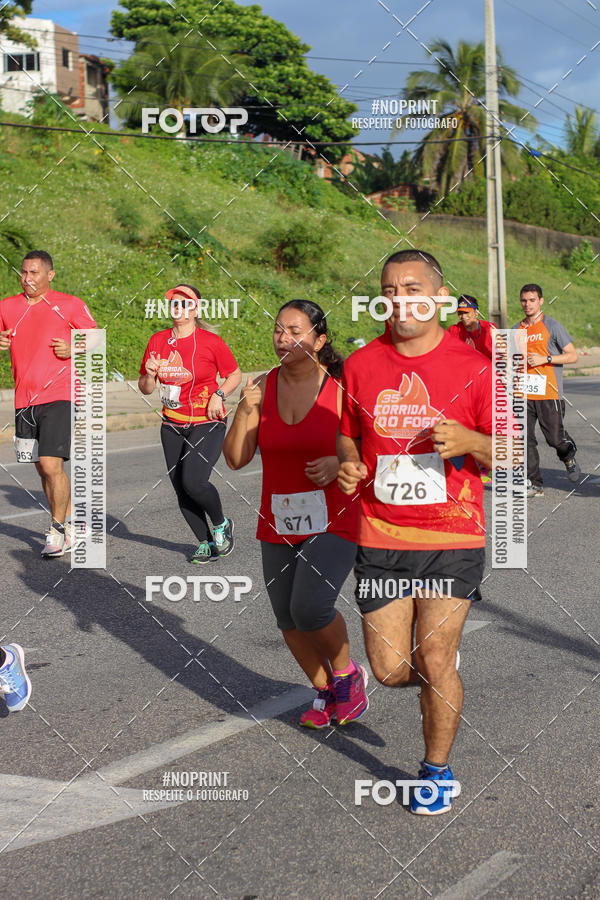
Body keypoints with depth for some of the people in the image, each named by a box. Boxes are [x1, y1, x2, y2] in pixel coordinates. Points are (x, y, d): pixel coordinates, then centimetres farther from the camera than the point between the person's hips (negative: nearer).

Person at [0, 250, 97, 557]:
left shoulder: (69, 305, 0)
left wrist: (72, 350, -11)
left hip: (59, 397, -5)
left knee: (52, 465, -15)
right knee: (43, 469, 10)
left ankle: (58, 530, 0)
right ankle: (71, 524, 27)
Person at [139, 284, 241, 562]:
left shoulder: (211, 342, -7)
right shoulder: (157, 341, 4)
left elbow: (235, 375, 4)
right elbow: (145, 388, 11)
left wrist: (219, 394, -13)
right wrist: (150, 375, -11)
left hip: (207, 424, -5)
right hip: (172, 426, 5)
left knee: (193, 481, -21)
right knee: (181, 489, 4)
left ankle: (221, 525, 8)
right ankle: (205, 542, 22)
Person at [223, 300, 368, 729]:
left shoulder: (341, 390, -8)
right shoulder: (262, 387, 1)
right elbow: (236, 459, -2)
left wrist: (339, 463, -20)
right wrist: (246, 408, -16)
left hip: (333, 521, -4)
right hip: (278, 524, 4)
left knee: (310, 607, -21)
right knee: (290, 621, 10)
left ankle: (348, 672, 8)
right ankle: (325, 691, 33)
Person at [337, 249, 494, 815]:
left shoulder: (472, 367, -4)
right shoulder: (361, 365, 3)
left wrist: (468, 441, -21)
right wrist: (347, 465, -5)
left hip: (452, 539, -3)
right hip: (380, 539, 3)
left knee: (434, 662, -4)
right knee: (390, 669, 3)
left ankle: (437, 770, 20)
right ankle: (441, 675, 39)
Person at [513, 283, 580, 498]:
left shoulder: (552, 326, -1)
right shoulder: (516, 330, 13)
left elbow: (572, 355, -3)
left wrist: (545, 359, -13)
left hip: (548, 393, -4)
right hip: (523, 394, 4)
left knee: (556, 438, 0)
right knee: (525, 440, -4)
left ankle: (569, 459, 33)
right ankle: (534, 483, 2)